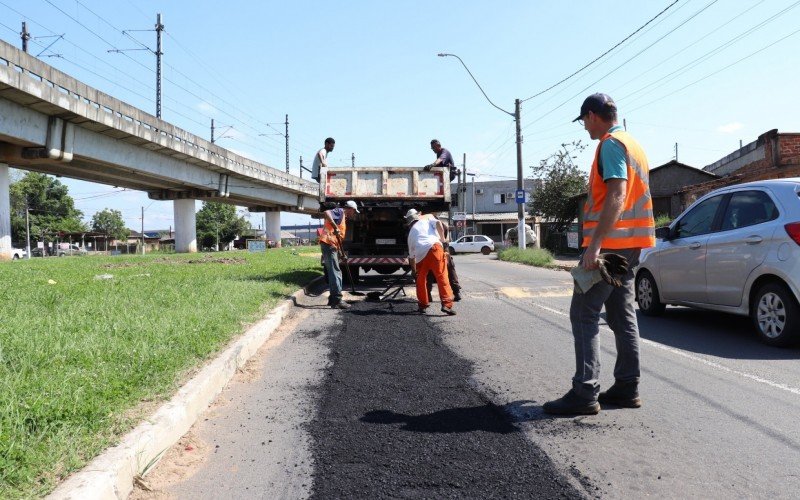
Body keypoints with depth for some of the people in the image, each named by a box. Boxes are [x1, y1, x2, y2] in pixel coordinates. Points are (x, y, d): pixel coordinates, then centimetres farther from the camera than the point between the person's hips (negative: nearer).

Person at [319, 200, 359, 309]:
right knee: (335, 272, -12)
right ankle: (337, 300, -14)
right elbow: (326, 213, -24)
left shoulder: (343, 217, 26)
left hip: (332, 245, 10)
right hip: (328, 243, -10)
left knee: (335, 272, 15)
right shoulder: (340, 211, -3)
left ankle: (333, 298, 20)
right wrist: (335, 227, -31)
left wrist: (341, 252, 25)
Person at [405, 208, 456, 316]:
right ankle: (447, 304, -15)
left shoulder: (411, 233, 31)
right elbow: (438, 223, 1)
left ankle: (423, 305, 27)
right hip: (434, 248, -3)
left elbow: (411, 256, 31)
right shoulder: (427, 218, 25)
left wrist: (414, 271, 41)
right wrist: (442, 239, 12)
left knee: (421, 280, 21)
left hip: (420, 255, 3)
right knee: (442, 276, -4)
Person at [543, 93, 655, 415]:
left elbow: (616, 195, -21)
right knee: (622, 315, 12)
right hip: (630, 243, 10)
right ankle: (627, 388, 16)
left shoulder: (611, 144, -10)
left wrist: (595, 243, -26)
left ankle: (585, 393, -9)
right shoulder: (634, 145, 21)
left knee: (583, 314, -9)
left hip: (609, 242, -10)